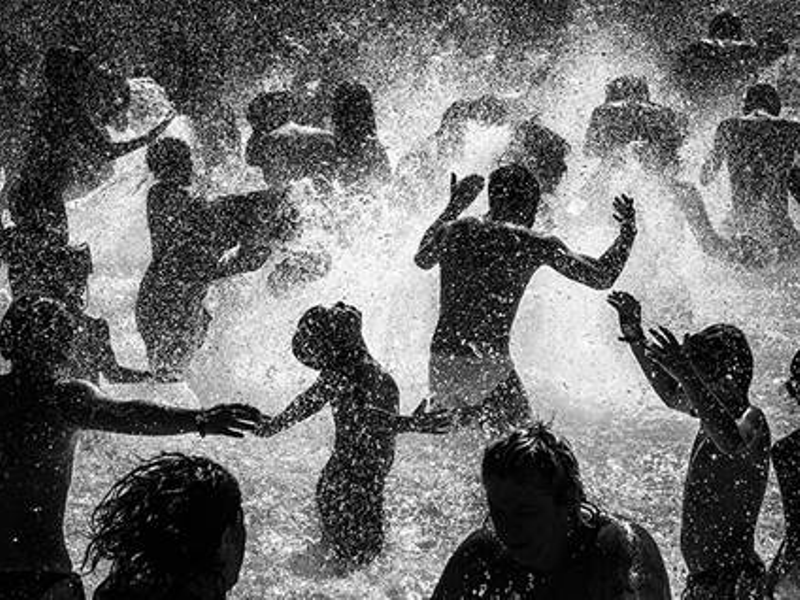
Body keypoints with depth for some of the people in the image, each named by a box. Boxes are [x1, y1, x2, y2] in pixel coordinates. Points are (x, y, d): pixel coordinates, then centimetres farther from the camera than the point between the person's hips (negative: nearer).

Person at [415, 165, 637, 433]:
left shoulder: (453, 231, 7)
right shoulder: (535, 245, -3)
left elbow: (422, 259, 32)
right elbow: (602, 277, 4)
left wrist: (453, 208, 42)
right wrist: (628, 231, 21)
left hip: (441, 360, 5)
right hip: (489, 365, -4)